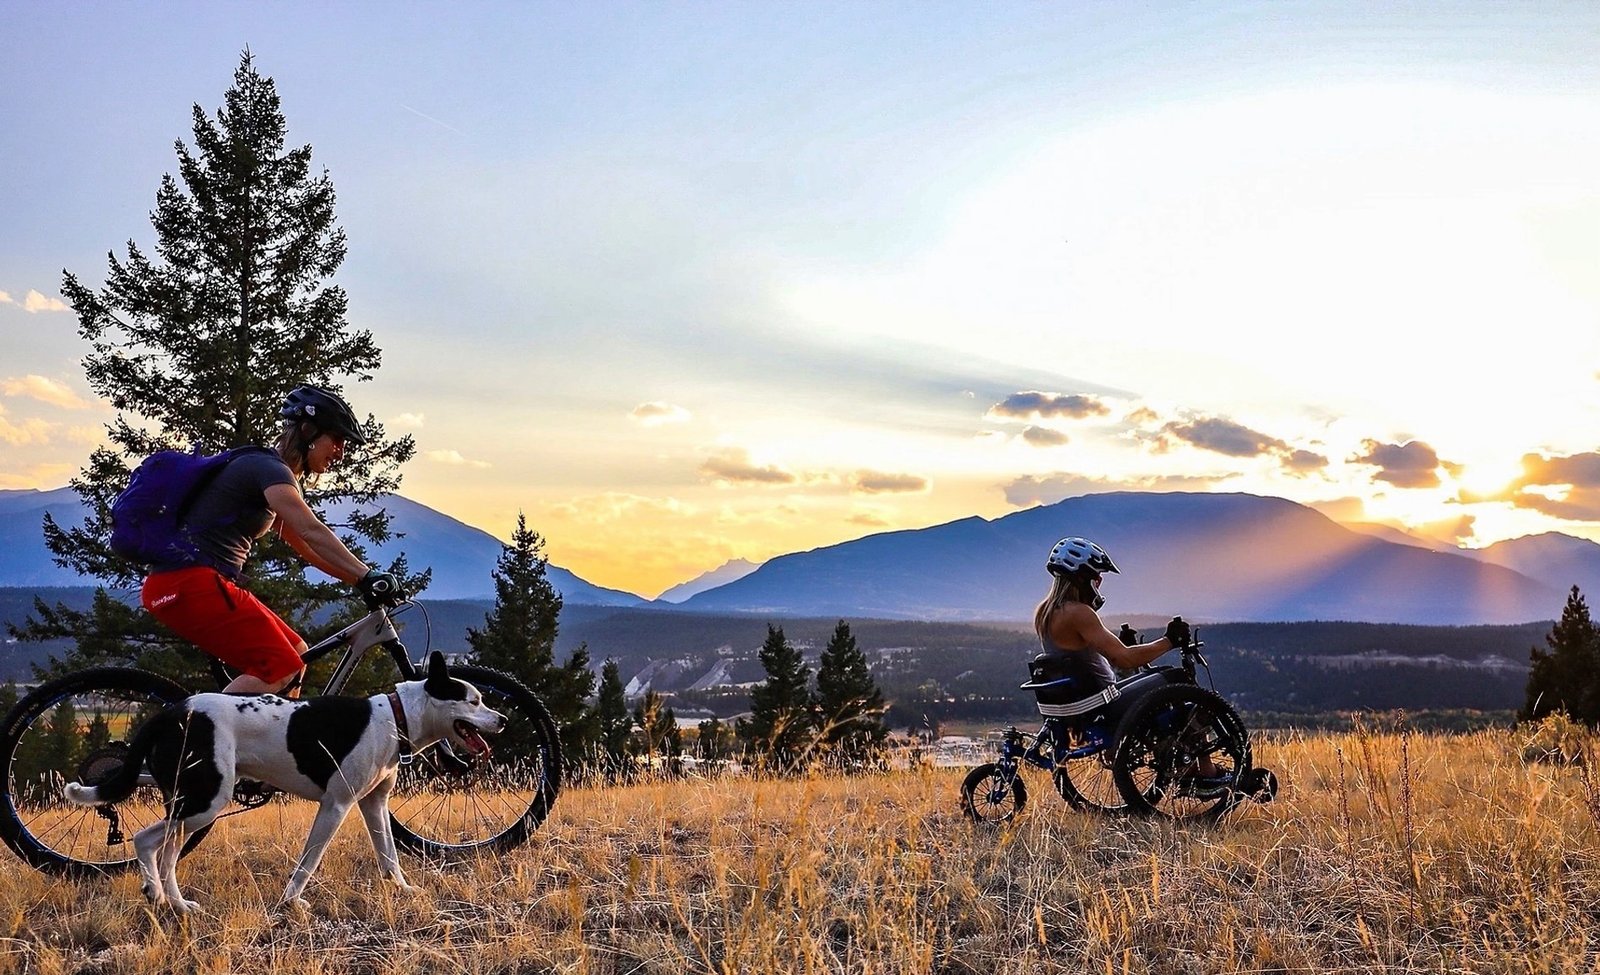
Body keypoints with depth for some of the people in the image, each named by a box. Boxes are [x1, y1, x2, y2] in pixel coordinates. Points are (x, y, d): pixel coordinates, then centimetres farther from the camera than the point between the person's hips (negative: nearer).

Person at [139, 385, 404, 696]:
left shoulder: (276, 477, 21)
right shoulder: (269, 468, -11)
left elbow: (309, 548, 22)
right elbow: (312, 532, -25)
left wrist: (365, 580, 12)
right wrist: (367, 576, -33)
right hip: (188, 582, -10)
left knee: (295, 656, 9)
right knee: (280, 668, -18)